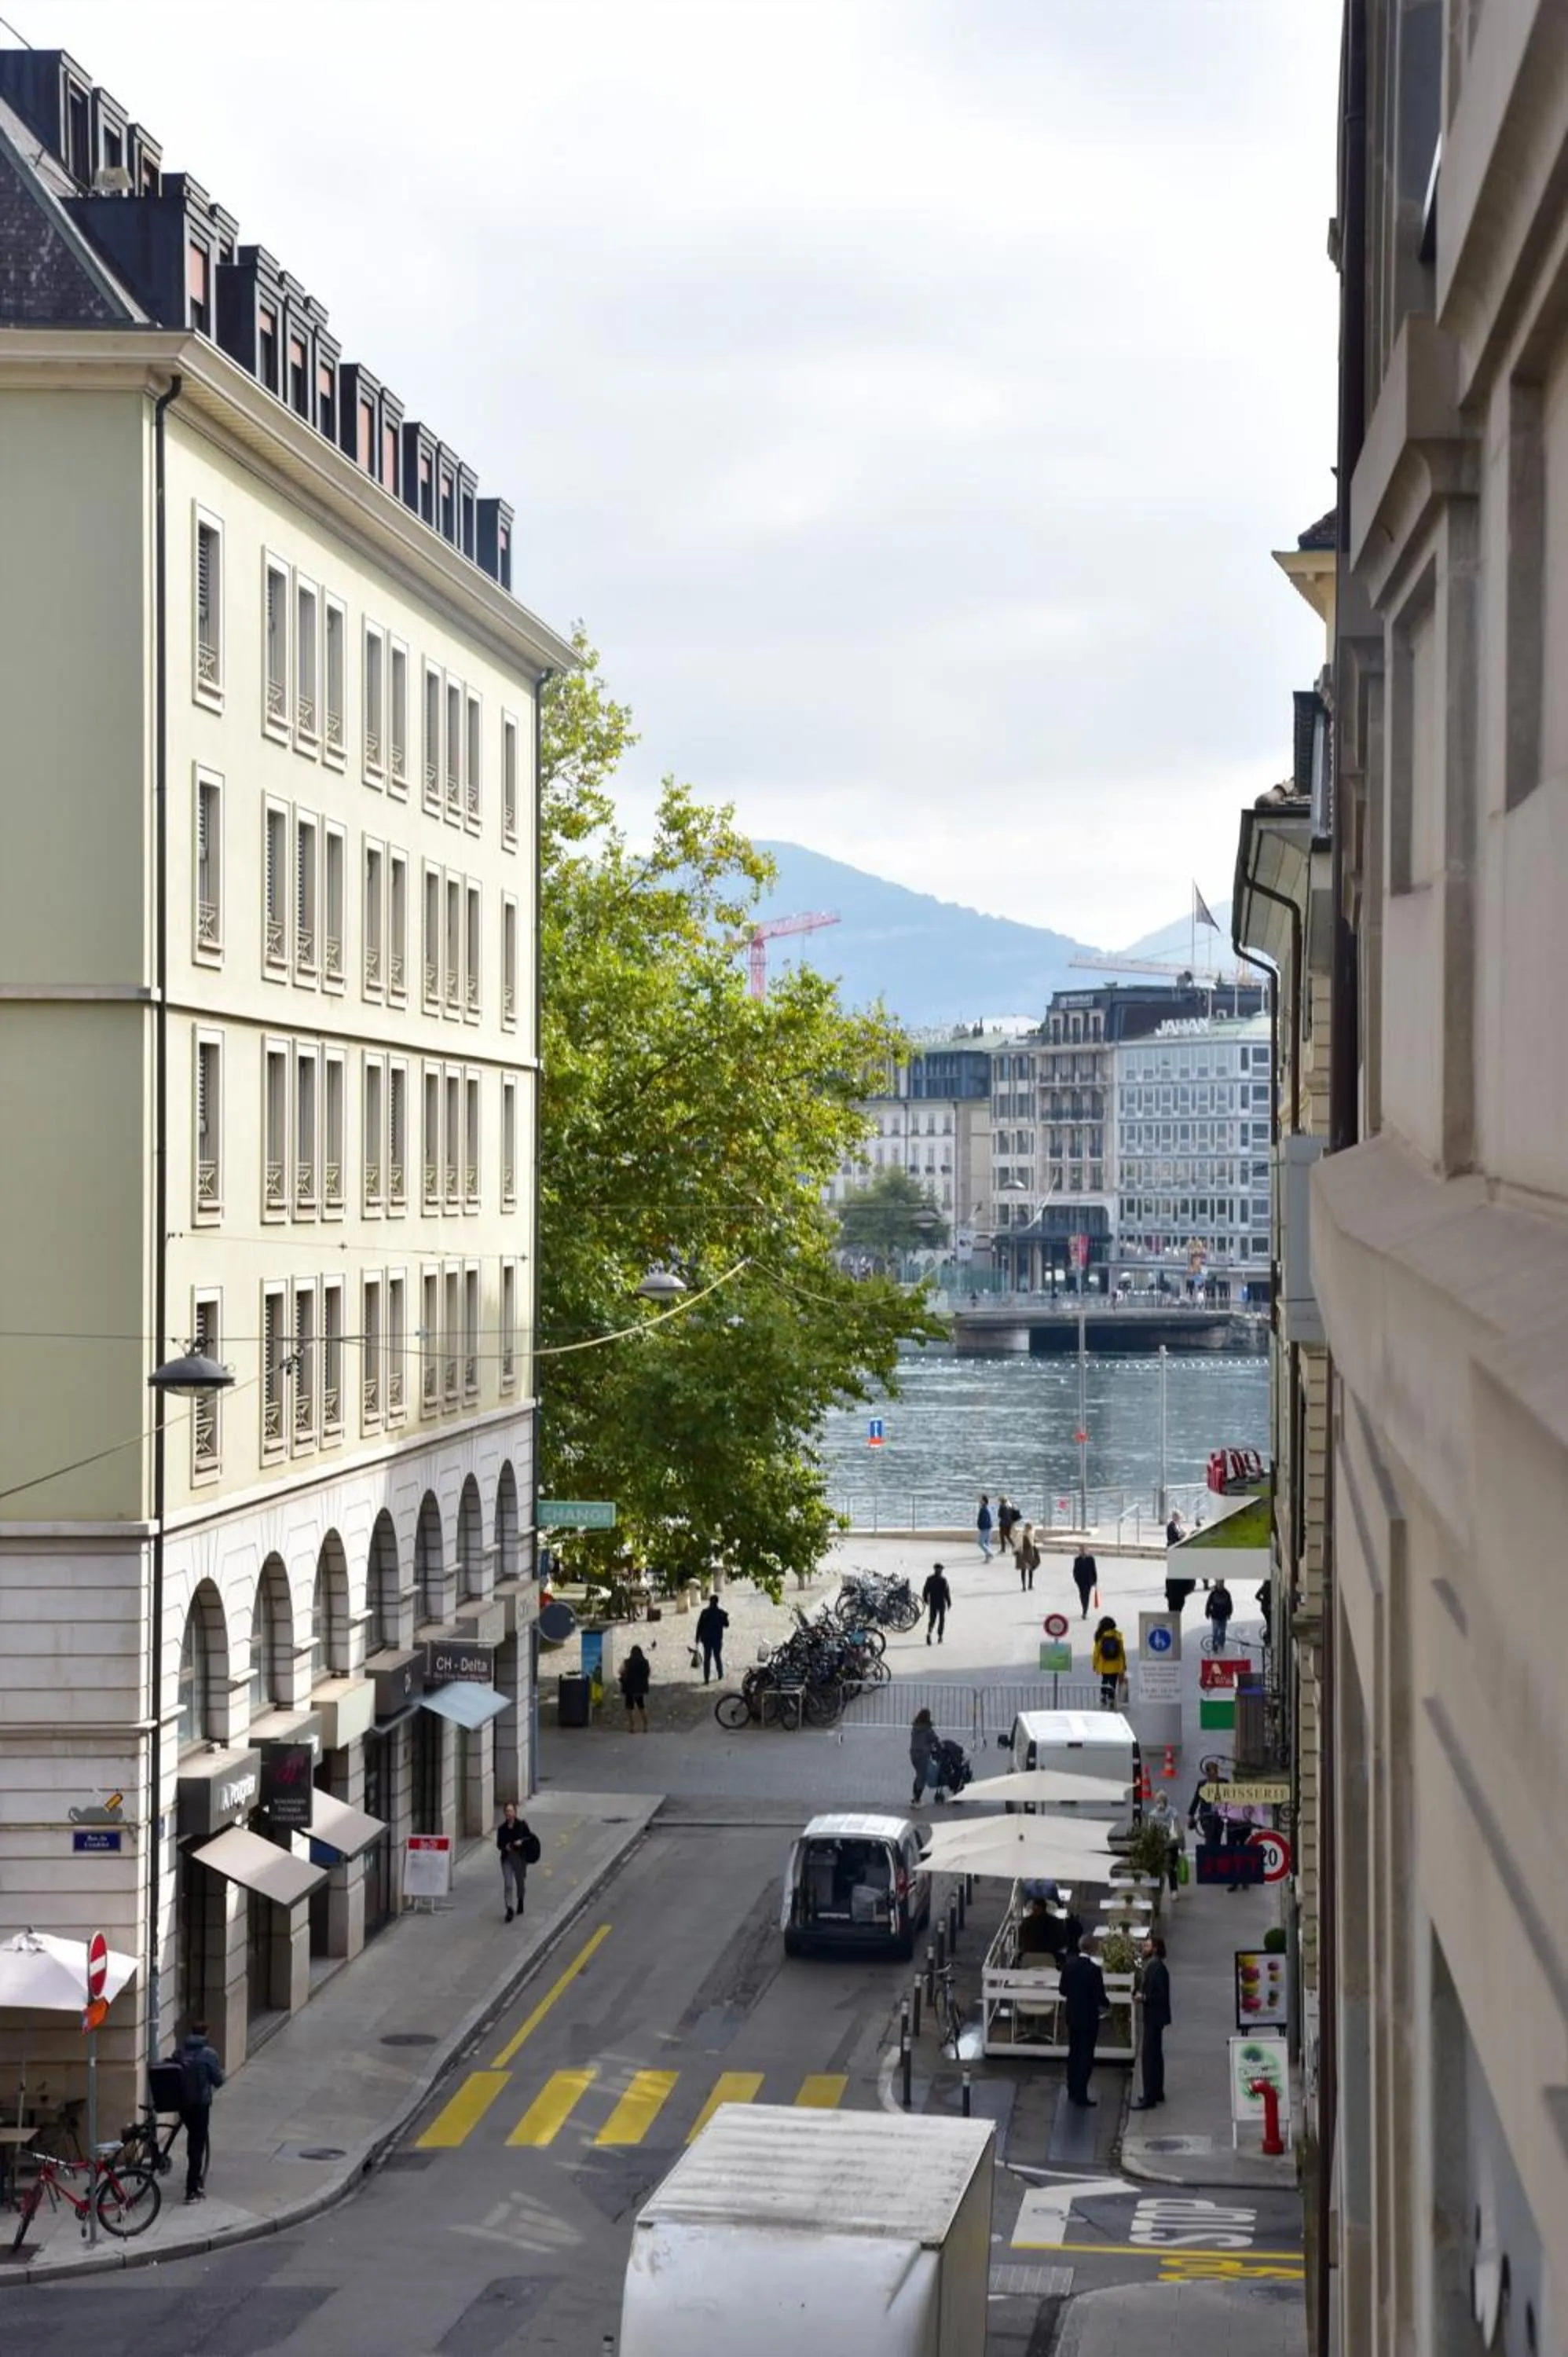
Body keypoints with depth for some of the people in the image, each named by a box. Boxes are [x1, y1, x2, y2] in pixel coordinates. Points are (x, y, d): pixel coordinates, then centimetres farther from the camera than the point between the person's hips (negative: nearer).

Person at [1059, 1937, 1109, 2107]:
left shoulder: (1069, 1965, -5)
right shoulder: (1094, 1969, -22)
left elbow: (1063, 1990, 3)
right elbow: (1100, 1996, -18)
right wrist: (1107, 2005, 3)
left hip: (1072, 2015, 6)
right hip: (1088, 2017, -6)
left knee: (1073, 2054, 18)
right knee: (1086, 2057, 1)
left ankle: (1072, 2092, 27)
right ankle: (1081, 2097, 2)